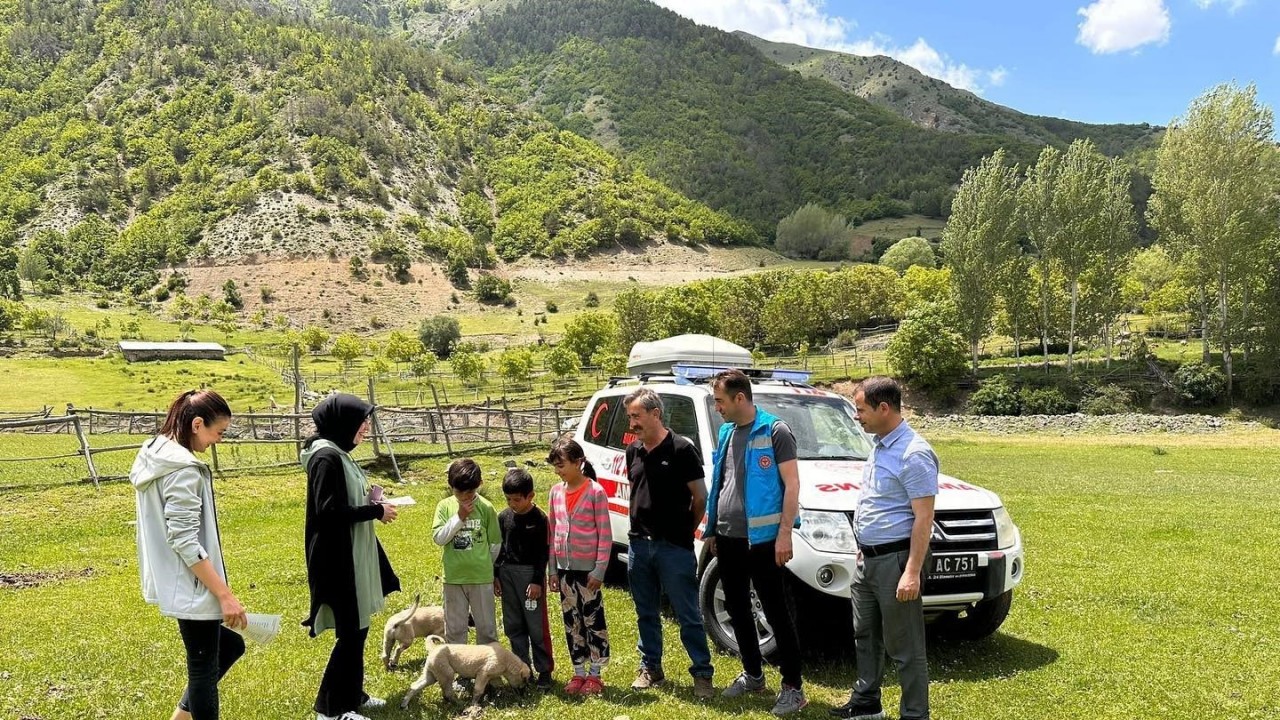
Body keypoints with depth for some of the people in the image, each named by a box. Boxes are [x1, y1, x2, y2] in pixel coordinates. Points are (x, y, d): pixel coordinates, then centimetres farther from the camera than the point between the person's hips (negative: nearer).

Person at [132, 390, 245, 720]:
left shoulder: (153, 455, 8)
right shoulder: (183, 469, -22)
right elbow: (185, 542, -25)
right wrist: (225, 595, -23)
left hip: (173, 582, 10)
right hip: (191, 586, -10)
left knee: (229, 646, 20)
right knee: (204, 668, 4)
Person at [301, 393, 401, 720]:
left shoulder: (338, 454, 12)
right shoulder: (327, 457, -18)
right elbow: (328, 511, -24)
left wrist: (367, 500, 1)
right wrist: (375, 511, -16)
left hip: (351, 556, 10)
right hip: (338, 560, -10)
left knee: (357, 629, 17)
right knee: (350, 632, -2)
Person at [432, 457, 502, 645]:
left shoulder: (486, 507, -6)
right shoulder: (445, 506, -2)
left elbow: (495, 543, 3)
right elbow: (439, 538, -12)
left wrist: (484, 565, 9)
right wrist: (459, 516, -17)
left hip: (482, 577, -1)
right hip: (453, 577, 1)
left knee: (486, 627, 9)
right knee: (454, 628, 12)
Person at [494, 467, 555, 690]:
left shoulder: (539, 518, -9)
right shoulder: (504, 517, 6)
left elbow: (543, 552, -8)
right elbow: (498, 547, 12)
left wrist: (537, 581, -12)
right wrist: (495, 575, 8)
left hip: (530, 574, -5)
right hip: (507, 573, 6)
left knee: (537, 626, -1)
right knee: (513, 627, 11)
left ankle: (544, 671, 9)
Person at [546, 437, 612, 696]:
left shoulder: (595, 492, -11)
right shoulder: (556, 492, 5)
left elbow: (605, 534, -10)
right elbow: (552, 532, 10)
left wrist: (600, 570, -13)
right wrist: (553, 570, 8)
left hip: (588, 568, -5)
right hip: (565, 568, 5)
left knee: (593, 619, 4)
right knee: (572, 621, 12)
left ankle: (595, 675, 16)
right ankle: (578, 673, 24)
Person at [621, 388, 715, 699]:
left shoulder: (681, 449, -11)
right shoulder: (633, 451, 8)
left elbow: (700, 497, -6)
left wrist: (685, 531, 3)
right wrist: (639, 529, 9)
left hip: (674, 547, -6)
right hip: (639, 544, 6)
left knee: (688, 616, 2)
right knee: (646, 614, 16)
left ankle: (702, 674, 12)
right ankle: (650, 668, 29)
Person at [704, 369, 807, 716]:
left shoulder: (775, 431, -11)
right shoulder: (727, 432, 11)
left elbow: (792, 485, -12)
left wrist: (784, 533, -18)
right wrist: (712, 529, 17)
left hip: (761, 539, -8)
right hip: (727, 538, 8)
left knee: (777, 614, 0)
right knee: (737, 610, 16)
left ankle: (792, 687, 10)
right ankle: (752, 675, 31)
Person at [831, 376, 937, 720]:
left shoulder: (913, 454, -19)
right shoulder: (880, 446, 11)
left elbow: (923, 518, -21)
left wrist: (912, 572, -25)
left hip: (895, 559, -10)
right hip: (869, 558, 10)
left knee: (904, 646, 1)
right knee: (865, 635, 20)